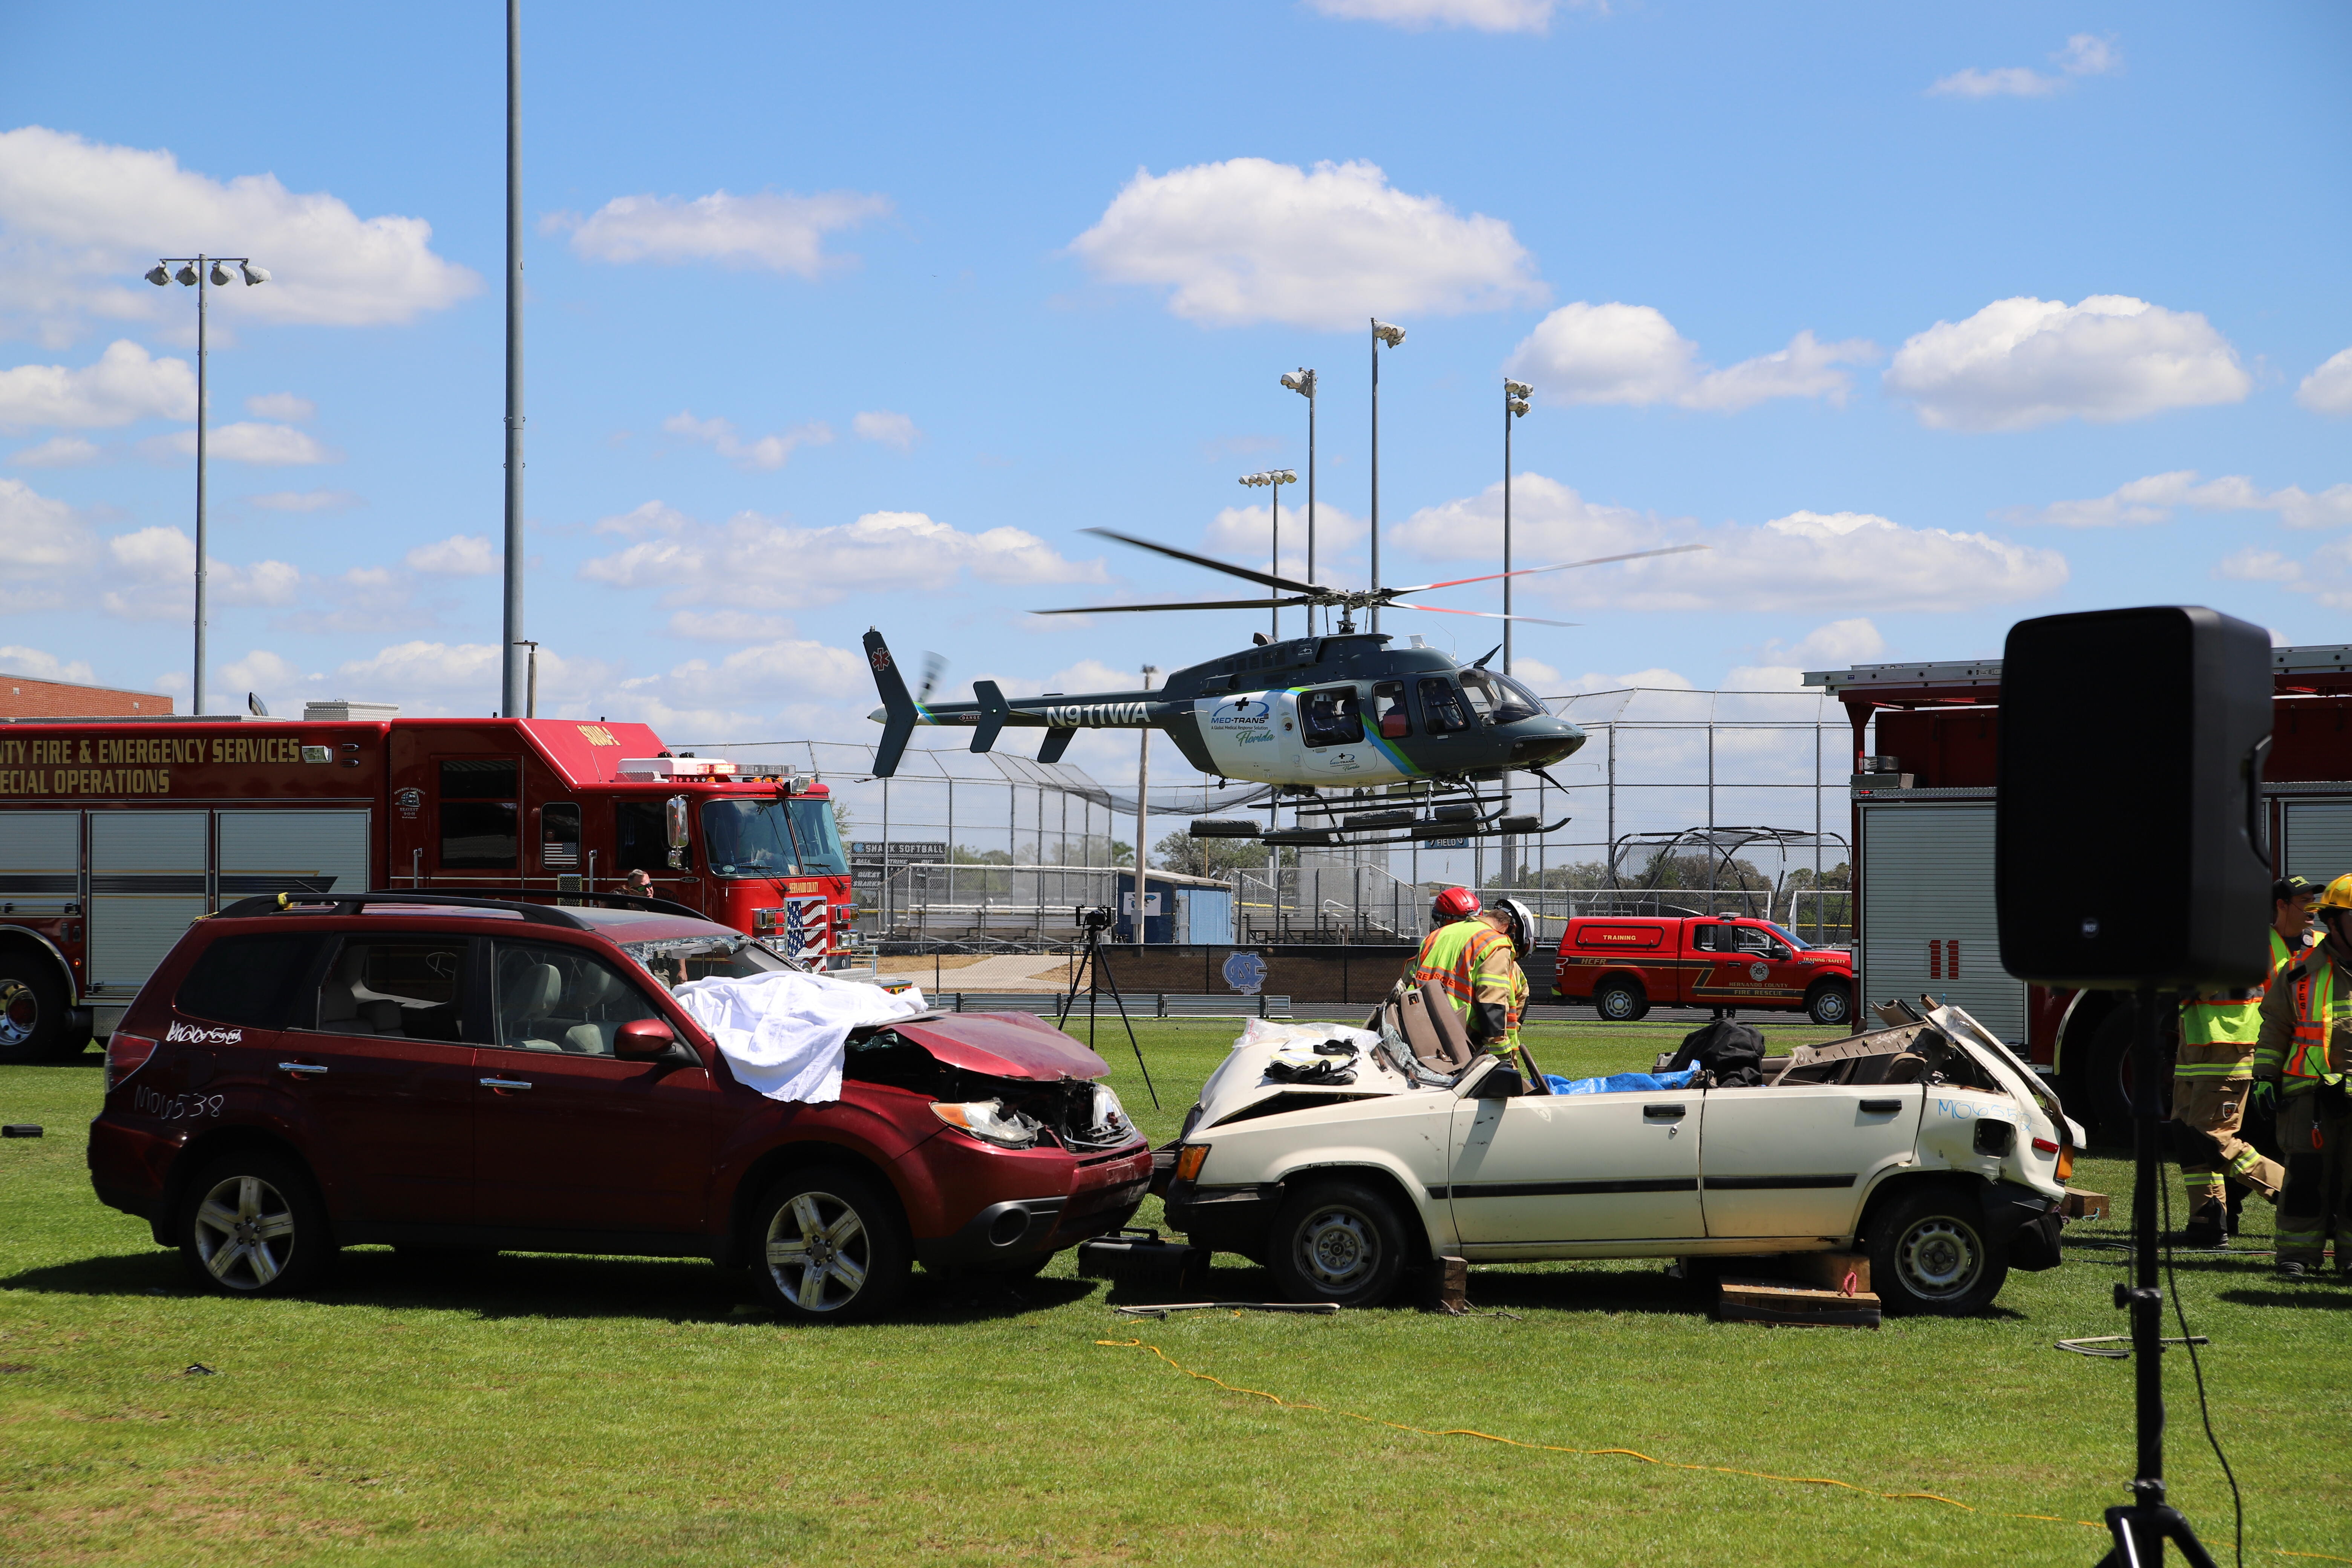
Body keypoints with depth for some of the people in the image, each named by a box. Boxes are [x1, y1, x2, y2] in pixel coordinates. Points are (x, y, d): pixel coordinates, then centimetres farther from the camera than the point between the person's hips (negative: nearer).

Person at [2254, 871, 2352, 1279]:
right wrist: (2264, 1077, 6)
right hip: (2311, 1091, -1)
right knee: (2307, 1171, -4)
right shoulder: (2300, 974, 6)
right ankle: (2298, 1252, 4)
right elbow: (2275, 1028, 12)